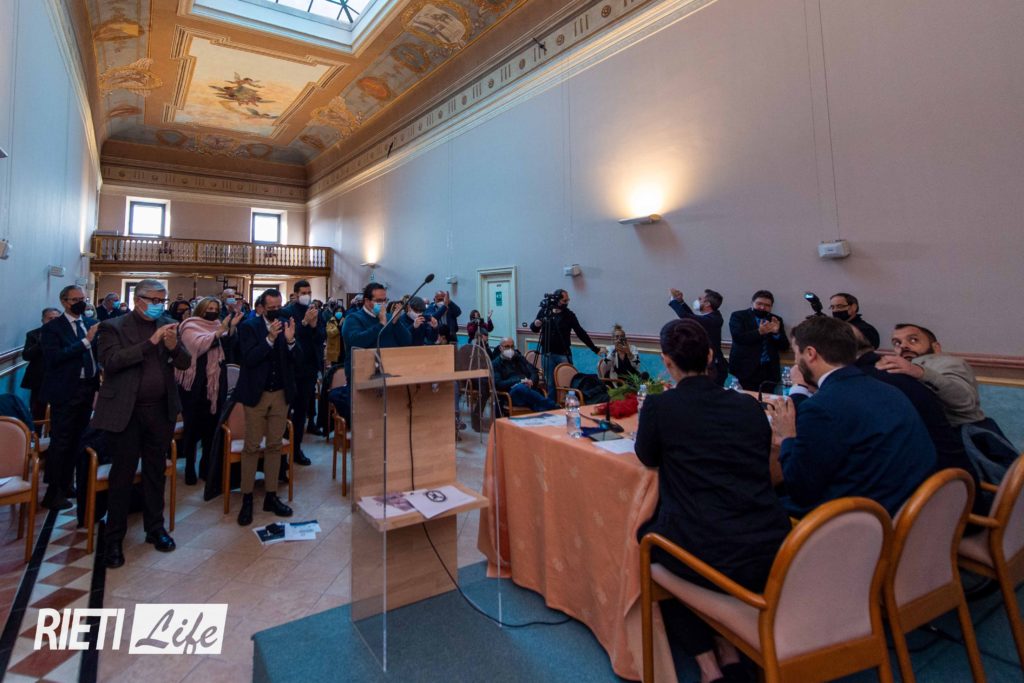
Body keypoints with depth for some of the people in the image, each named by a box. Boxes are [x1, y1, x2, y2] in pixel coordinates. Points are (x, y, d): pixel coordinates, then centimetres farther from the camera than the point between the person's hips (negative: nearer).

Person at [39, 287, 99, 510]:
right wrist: (86, 341, -24)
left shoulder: (91, 323, 10)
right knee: (60, 441, 0)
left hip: (88, 388, 5)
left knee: (77, 440, 15)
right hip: (65, 391, -5)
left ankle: (67, 484, 28)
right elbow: (54, 356, -19)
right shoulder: (52, 327, -6)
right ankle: (53, 492, 10)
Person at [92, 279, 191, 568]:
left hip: (161, 411, 4)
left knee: (156, 473, 14)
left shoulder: (167, 325, 7)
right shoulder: (113, 327, -3)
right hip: (126, 412, -3)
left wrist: (173, 346, -18)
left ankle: (155, 528, 28)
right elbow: (111, 361, -18)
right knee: (122, 475, 4)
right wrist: (150, 342, -23)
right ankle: (114, 539, 18)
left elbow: (185, 363, 2)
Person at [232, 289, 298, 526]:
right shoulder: (249, 326, -4)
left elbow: (298, 359, -3)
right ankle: (247, 499, 12)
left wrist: (290, 340, -21)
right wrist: (270, 338, -25)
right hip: (256, 393, -2)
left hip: (281, 394, 3)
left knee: (274, 446, 10)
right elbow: (249, 359, -15)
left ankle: (271, 496, 19)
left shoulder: (288, 324, 2)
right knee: (252, 447, 2)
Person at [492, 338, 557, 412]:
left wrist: (531, 381, -8)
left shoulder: (519, 358, 26)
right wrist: (520, 381, -13)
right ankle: (553, 407, -44)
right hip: (512, 393, -5)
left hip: (529, 389, 5)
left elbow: (534, 372, 18)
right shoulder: (496, 364, 11)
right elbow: (498, 384, -4)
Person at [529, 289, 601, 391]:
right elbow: (533, 329, 10)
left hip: (564, 354, -1)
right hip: (547, 353, 1)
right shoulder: (544, 311, 1)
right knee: (549, 383, 6)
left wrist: (595, 349, -5)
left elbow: (581, 333, -1)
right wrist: (535, 324, -14)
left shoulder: (569, 315, -3)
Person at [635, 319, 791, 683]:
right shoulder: (749, 404, 3)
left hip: (710, 557, -4)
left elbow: (647, 457, 9)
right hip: (774, 556, 5)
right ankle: (729, 651, 39)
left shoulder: (659, 405, -9)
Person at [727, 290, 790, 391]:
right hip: (745, 370, -3)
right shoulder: (738, 316, 3)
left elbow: (784, 347, 9)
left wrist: (776, 332, -9)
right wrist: (759, 332, -21)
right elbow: (738, 337, -11)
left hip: (769, 372, 4)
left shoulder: (776, 320, 14)